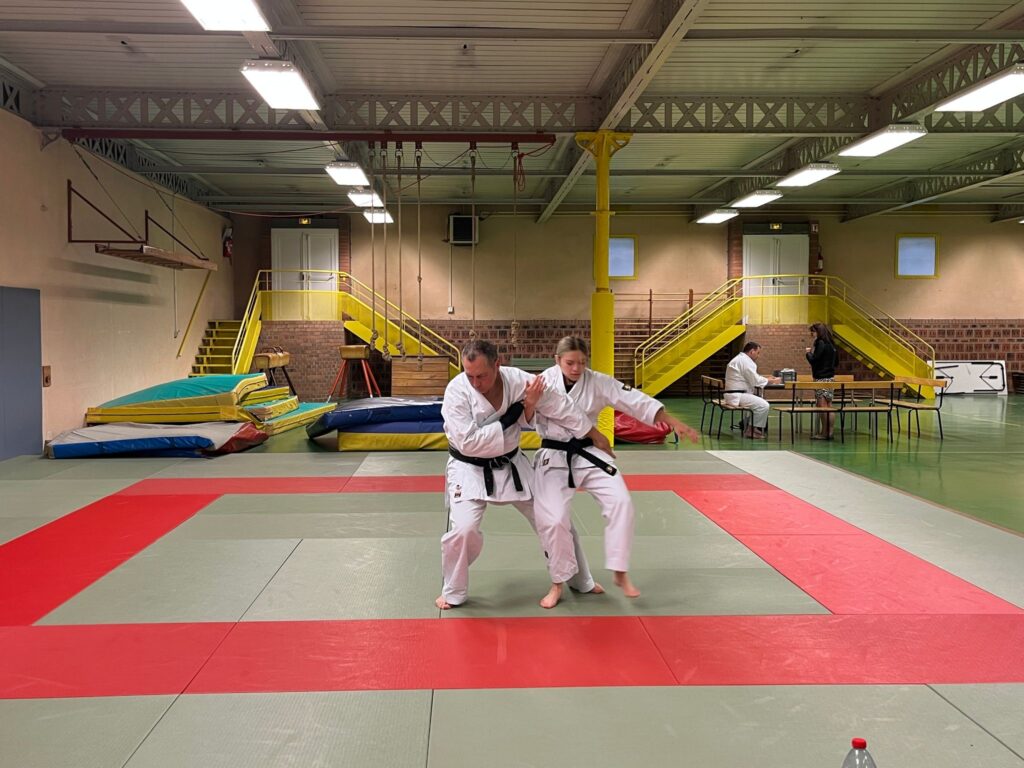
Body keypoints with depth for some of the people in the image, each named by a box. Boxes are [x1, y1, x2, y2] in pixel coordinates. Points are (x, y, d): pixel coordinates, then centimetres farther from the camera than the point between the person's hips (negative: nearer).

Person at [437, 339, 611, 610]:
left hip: (511, 465, 4)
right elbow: (468, 442, -30)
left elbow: (560, 406, -5)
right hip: (471, 469, -4)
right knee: (464, 530, -22)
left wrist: (594, 434, 6)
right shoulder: (457, 390, -25)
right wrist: (510, 417, -28)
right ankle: (453, 592, 7)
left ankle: (581, 581, 33)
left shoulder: (518, 380, -17)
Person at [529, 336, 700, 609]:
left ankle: (620, 573, 3)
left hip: (589, 453, 2)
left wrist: (674, 423, -13)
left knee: (620, 501, -14)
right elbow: (526, 420, -8)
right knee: (553, 519, -11)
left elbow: (636, 401, -9)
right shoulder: (544, 381, -9)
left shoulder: (598, 382, -5)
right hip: (554, 457, -2)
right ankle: (558, 584, 12)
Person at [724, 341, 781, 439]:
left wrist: (767, 379, 12)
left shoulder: (740, 359, 20)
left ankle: (750, 428, 16)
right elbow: (756, 381, -15)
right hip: (736, 396, -11)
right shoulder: (745, 361, -14)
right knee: (764, 405, -18)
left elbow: (752, 378, 25)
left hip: (735, 394, 11)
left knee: (763, 402, 19)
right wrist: (772, 381, -2)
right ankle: (753, 430, -6)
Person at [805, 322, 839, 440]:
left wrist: (808, 352, -1)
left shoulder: (821, 343, -14)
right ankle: (829, 432, 13)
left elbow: (813, 360, -19)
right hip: (830, 377, 9)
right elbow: (836, 361, 20)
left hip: (822, 378, -9)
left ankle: (824, 433, -5)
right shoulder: (830, 344, 13)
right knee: (828, 406, 10)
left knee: (822, 406, -6)